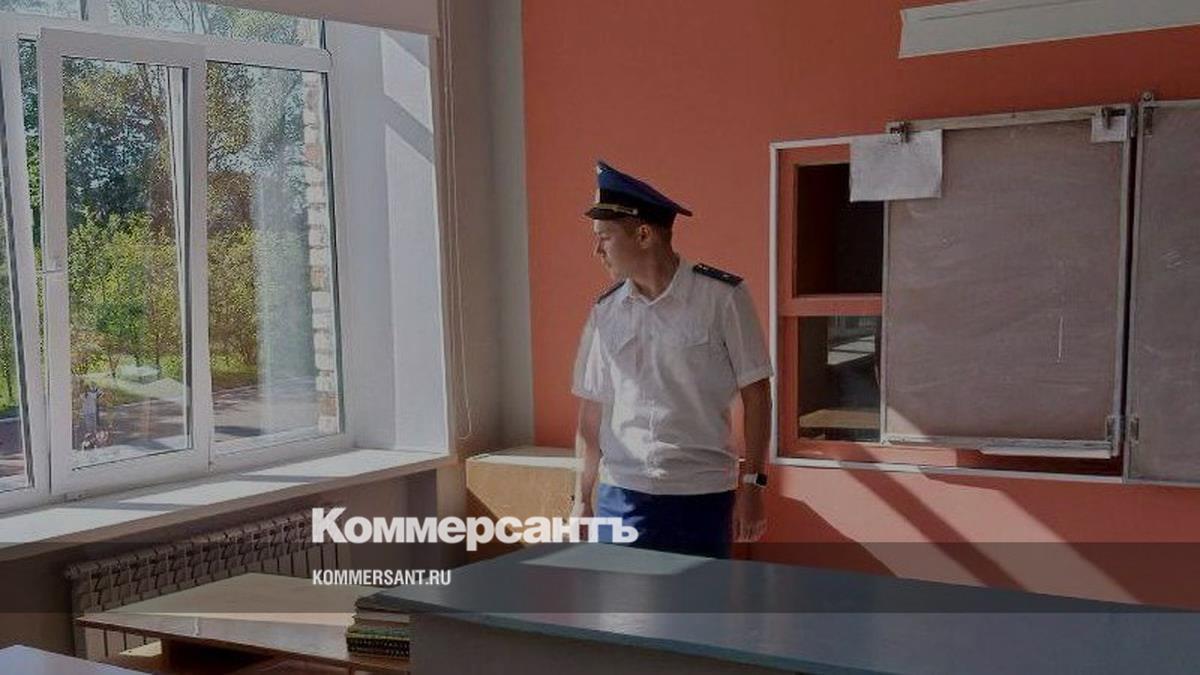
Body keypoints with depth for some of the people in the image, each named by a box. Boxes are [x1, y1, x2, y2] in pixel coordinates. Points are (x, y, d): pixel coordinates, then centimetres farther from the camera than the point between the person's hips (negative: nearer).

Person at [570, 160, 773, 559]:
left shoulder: (722, 297, -6)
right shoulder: (606, 312, 6)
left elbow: (755, 395, -3)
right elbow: (591, 411, 11)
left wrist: (752, 484, -6)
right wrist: (582, 499, 10)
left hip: (701, 496, -3)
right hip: (620, 494, 3)